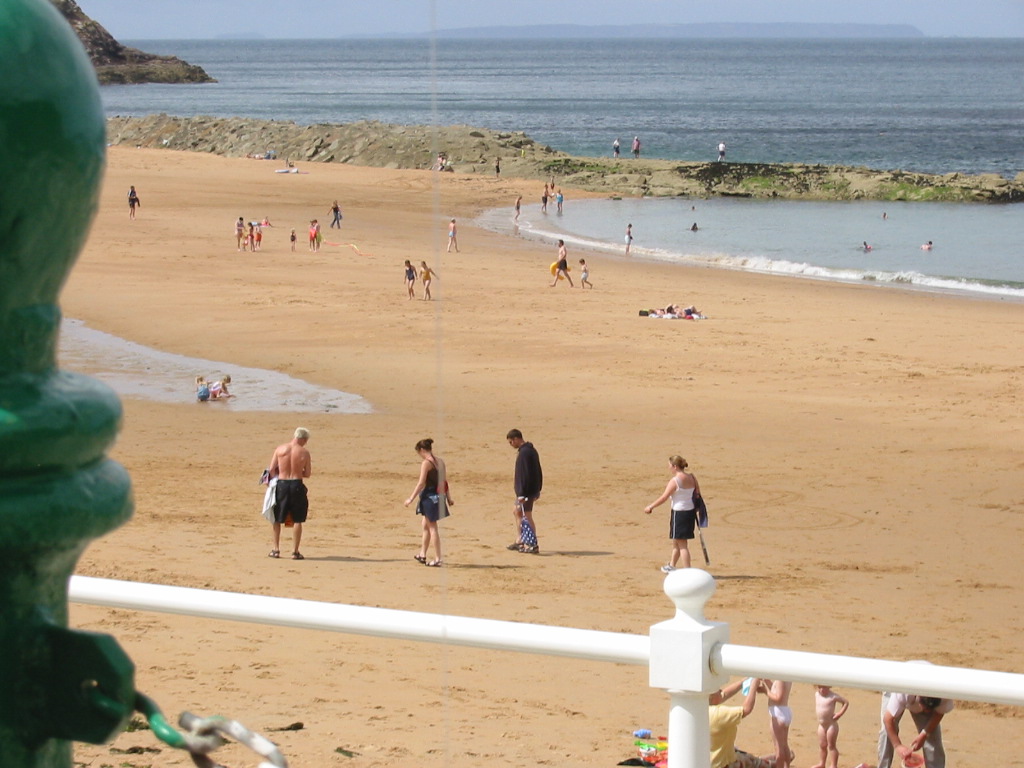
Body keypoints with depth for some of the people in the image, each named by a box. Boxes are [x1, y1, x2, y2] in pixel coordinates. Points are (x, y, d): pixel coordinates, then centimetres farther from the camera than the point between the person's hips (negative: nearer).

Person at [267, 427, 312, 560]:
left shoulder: (279, 449, -1)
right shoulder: (304, 453, -5)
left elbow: (271, 470, 0)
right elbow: (307, 474, 2)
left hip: (281, 484, 2)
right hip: (297, 485, -2)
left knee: (277, 519, 15)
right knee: (297, 520, 6)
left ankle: (276, 549, 15)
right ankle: (295, 551, 4)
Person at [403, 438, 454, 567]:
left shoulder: (426, 463, -15)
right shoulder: (440, 461, 8)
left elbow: (421, 483, -17)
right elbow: (445, 481, 12)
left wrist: (411, 498, -12)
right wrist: (448, 497, 18)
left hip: (429, 497, -8)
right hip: (439, 496, 8)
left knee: (432, 527, -2)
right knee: (426, 525, 20)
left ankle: (437, 559, -1)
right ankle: (422, 554, 29)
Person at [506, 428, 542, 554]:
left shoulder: (524, 453, -18)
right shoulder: (532, 450, 13)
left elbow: (524, 474, -23)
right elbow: (538, 472, 18)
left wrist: (522, 494, -22)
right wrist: (538, 490, 22)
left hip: (526, 490, -10)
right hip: (534, 489, 10)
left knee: (527, 516, -6)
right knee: (516, 512, 21)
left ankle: (533, 546, -5)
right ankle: (519, 541, 25)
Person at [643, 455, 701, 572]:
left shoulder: (675, 481, -17)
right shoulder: (692, 478, 3)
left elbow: (664, 497, -13)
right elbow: (698, 494, 8)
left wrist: (650, 507, -2)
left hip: (679, 513, -8)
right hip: (691, 512, 8)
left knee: (682, 544, -2)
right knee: (676, 541, 23)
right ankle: (671, 566, 38)